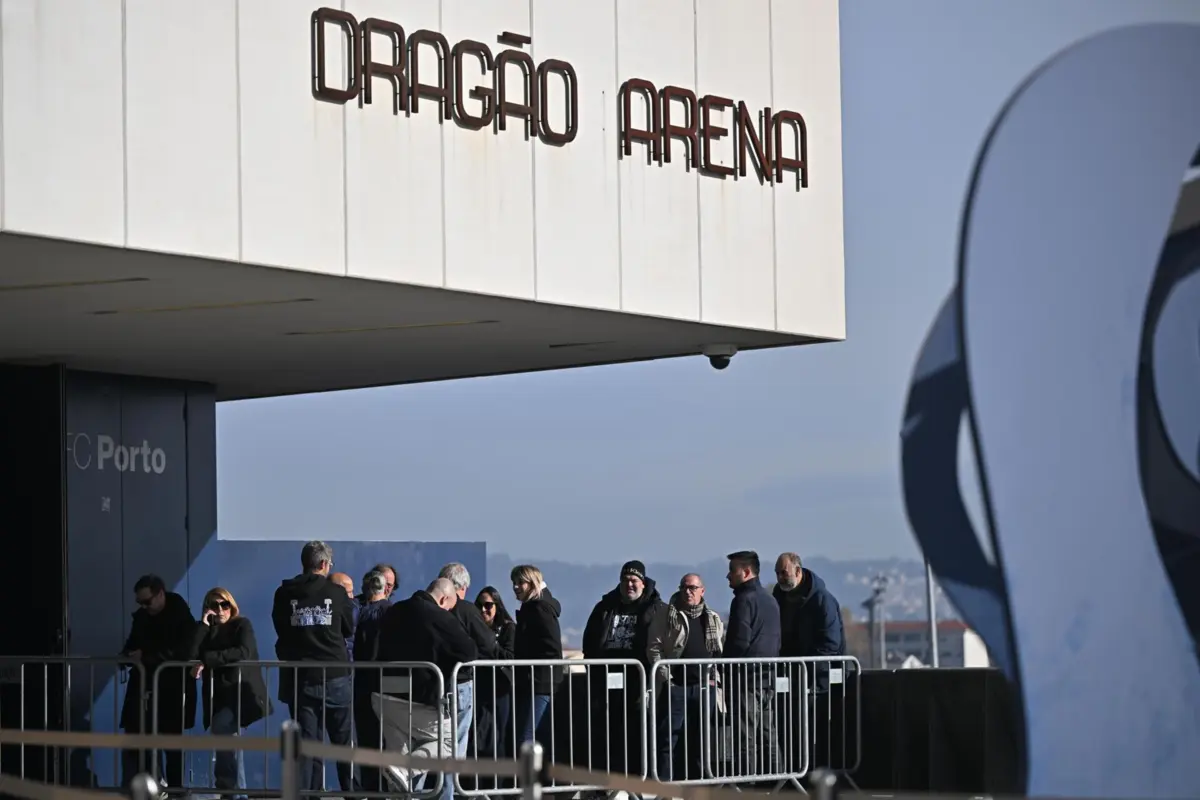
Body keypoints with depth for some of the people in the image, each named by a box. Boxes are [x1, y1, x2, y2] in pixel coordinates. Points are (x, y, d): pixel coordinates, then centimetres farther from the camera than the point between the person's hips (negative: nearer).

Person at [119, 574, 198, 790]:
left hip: (172, 690, -5)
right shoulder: (141, 616, 10)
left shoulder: (181, 616, -9)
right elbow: (132, 644, 22)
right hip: (144, 687, 5)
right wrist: (128, 654, -3)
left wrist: (147, 656, -25)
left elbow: (184, 650, -22)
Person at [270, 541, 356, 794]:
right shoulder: (337, 592, -6)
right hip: (334, 676, -1)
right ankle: (350, 790, 10)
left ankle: (305, 792, 0)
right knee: (343, 740, 8)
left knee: (306, 740, 4)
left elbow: (280, 628, 11)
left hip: (298, 678, 2)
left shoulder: (284, 593, -2)